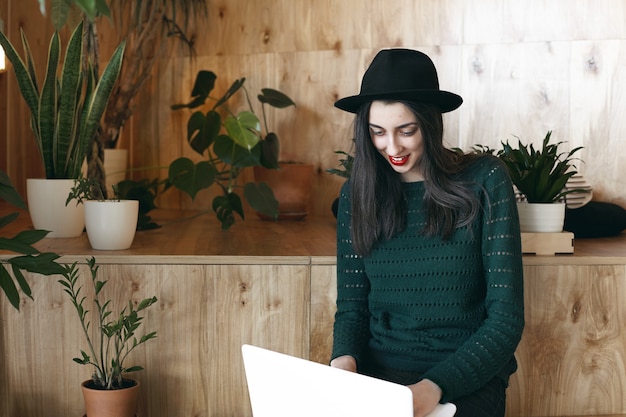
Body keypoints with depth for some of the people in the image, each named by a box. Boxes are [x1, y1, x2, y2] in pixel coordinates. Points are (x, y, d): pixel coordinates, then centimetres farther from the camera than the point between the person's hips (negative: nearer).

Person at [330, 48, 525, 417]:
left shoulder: (484, 180, -6)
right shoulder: (357, 193, 4)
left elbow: (507, 317, -9)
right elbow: (351, 305, 8)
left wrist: (437, 385, -22)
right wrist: (344, 359, -14)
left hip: (466, 378, -3)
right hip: (377, 373, 3)